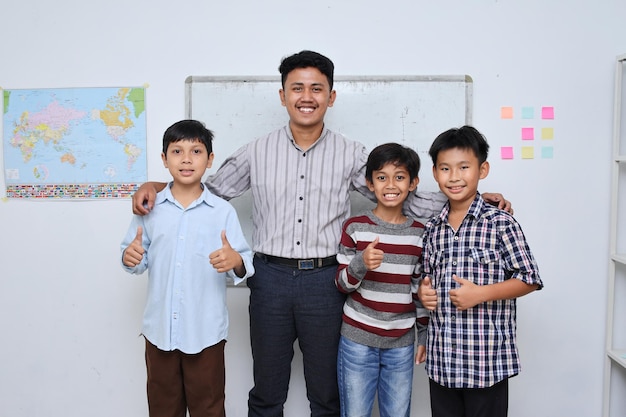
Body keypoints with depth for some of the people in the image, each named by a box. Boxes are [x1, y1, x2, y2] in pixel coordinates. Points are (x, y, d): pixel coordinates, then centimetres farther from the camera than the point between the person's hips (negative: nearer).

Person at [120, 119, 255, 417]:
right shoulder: (150, 208, 1)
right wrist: (131, 258, -16)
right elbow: (140, 260, 6)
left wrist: (237, 262, -29)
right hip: (160, 329, 2)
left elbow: (246, 263, -7)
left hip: (206, 332, -2)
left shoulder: (223, 212, -5)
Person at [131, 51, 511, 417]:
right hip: (271, 278, 1)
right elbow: (208, 191, 12)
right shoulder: (257, 153, 3)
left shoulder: (351, 155, 1)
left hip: (325, 280, 0)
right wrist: (156, 187, -2)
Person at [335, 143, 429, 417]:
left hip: (401, 343, 2)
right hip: (358, 340, -2)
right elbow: (342, 285, -4)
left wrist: (424, 335, 12)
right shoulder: (355, 227, -5)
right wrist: (361, 263, -23)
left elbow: (421, 289, 11)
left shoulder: (420, 233, 3)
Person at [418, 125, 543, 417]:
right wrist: (423, 290, -1)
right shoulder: (433, 229, 7)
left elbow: (529, 280, -8)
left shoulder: (500, 223, -9)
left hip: (487, 360, -5)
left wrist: (481, 293, -19)